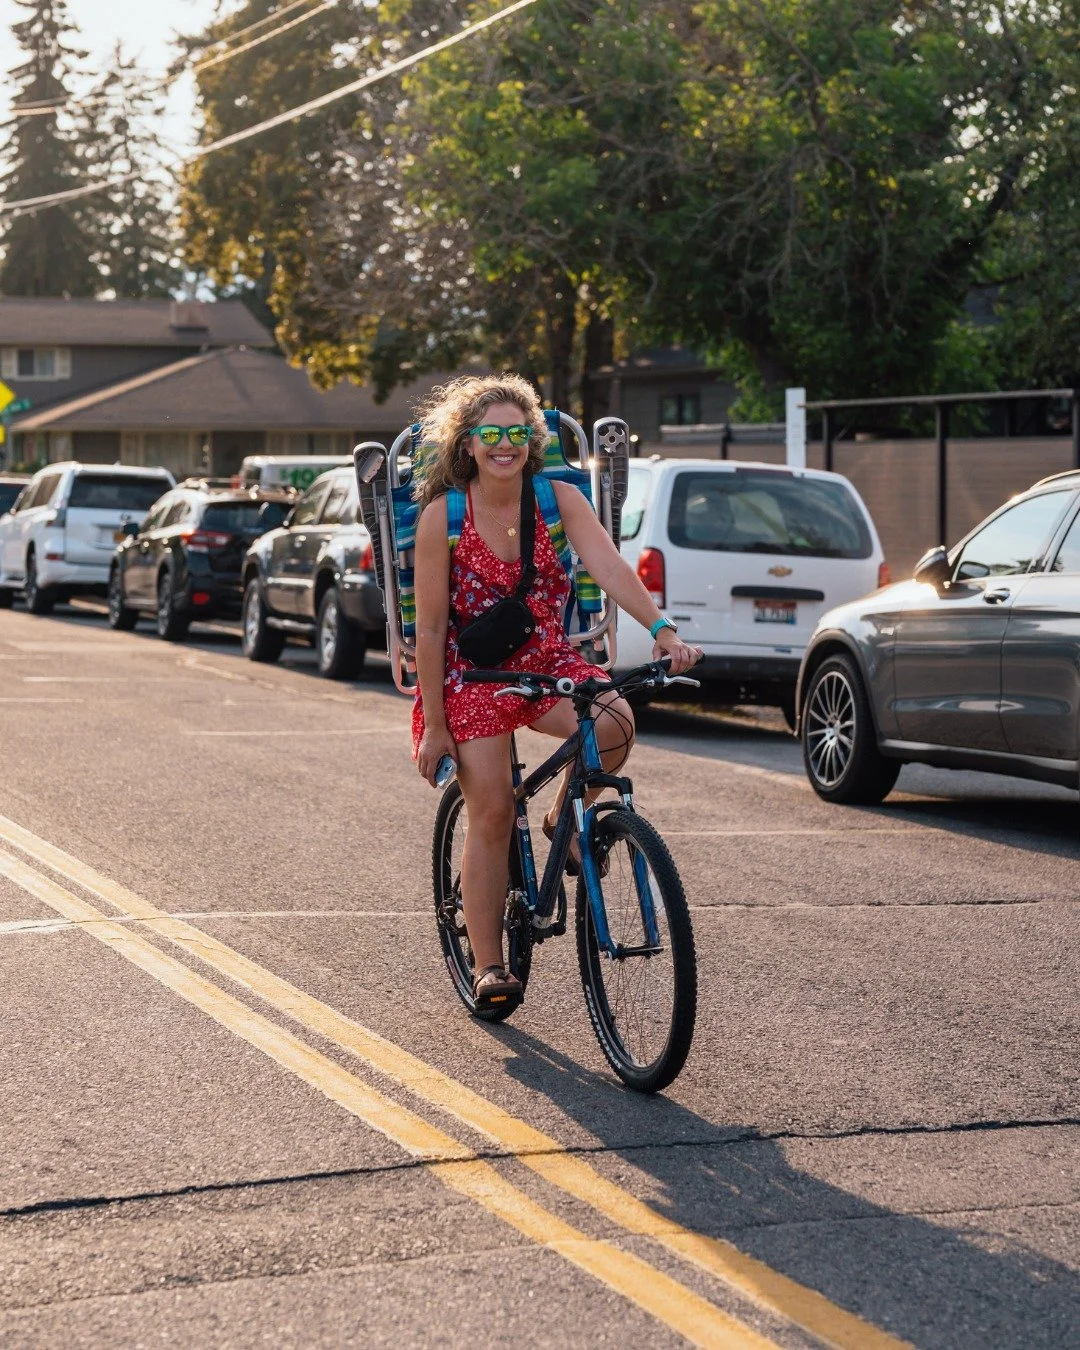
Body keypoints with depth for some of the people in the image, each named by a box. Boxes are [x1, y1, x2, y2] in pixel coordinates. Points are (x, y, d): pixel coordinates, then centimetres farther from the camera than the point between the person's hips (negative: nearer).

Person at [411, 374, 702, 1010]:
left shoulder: (559, 499, -6)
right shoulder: (443, 515, -11)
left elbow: (610, 566, -21)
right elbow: (430, 627, -9)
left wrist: (663, 629, -38)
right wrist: (434, 724, -10)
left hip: (548, 662, 2)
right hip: (472, 674, -2)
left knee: (615, 722, -27)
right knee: (492, 813, -8)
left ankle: (566, 819, 3)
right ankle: (489, 967, 4)